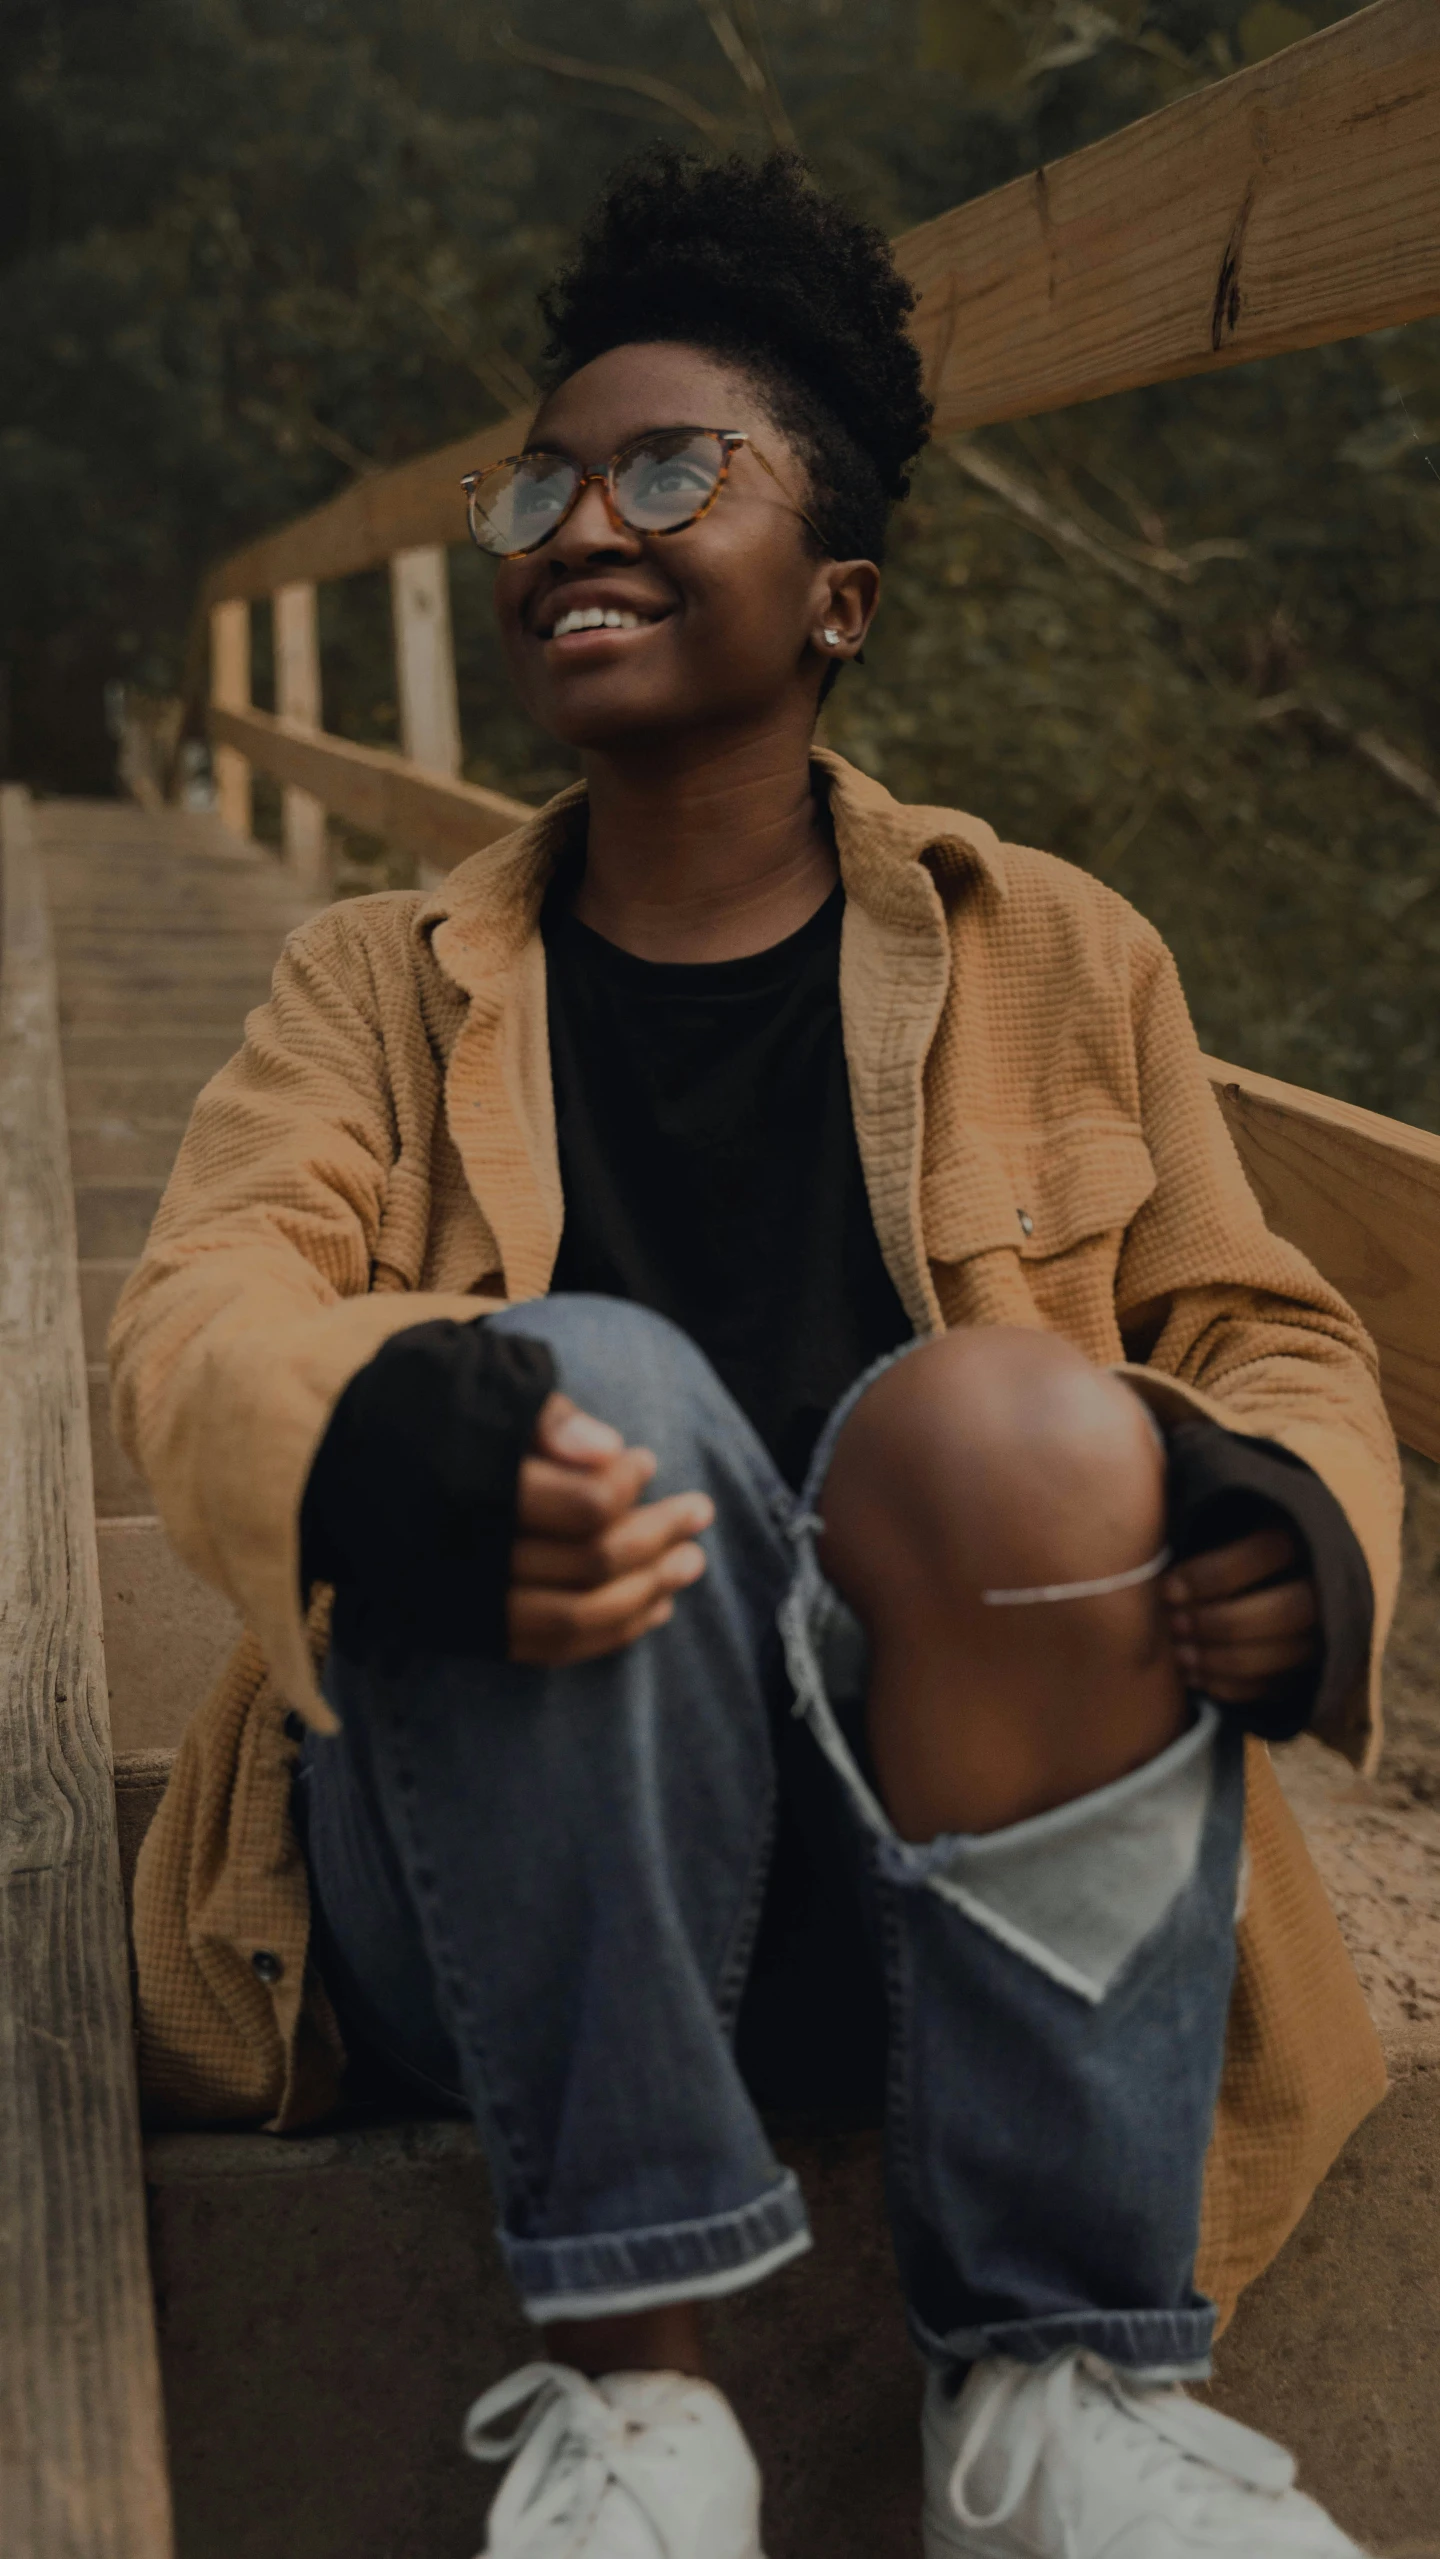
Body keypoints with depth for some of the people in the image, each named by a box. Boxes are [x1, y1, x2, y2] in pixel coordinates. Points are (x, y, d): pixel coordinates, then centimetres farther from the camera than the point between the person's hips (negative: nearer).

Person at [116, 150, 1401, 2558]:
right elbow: (200, 1307, -4)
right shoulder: (382, 984, 13)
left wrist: (1290, 1521, -15)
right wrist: (405, 1449, -30)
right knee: (592, 1378, -30)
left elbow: (1266, 1335, 12)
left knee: (1023, 1425, -30)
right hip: (509, 1879, 0)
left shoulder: (1057, 962, 14)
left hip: (971, 1849, 1)